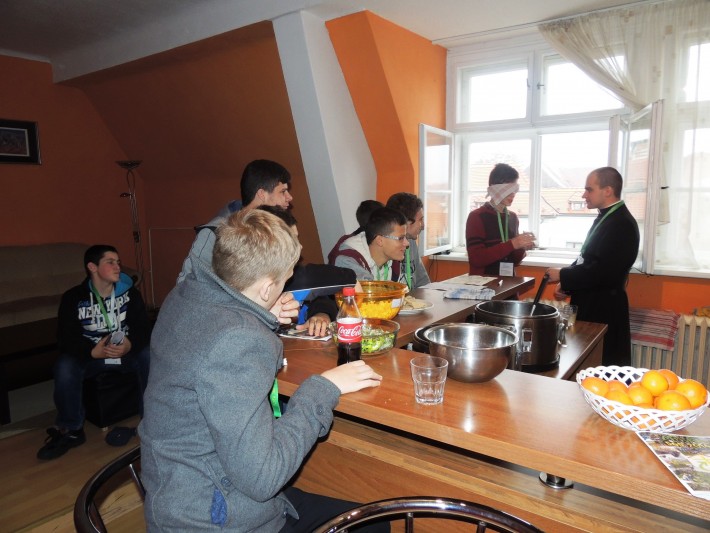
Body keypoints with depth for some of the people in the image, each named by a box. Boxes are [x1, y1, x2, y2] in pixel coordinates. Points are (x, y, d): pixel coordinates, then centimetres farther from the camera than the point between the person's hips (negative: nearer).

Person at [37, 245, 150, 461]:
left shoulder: (130, 293, -5)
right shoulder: (73, 298, -8)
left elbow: (143, 327, -11)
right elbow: (66, 339, -15)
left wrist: (130, 345, -34)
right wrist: (93, 351, -34)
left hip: (127, 352, 1)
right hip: (90, 355, 0)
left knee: (150, 356, -29)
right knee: (65, 367, -31)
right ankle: (70, 430, -9)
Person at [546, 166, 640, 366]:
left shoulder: (622, 223, -18)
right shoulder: (605, 217, 13)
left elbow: (603, 271, -26)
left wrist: (563, 275, -15)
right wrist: (566, 285, 2)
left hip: (603, 311, -9)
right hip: (592, 306, 9)